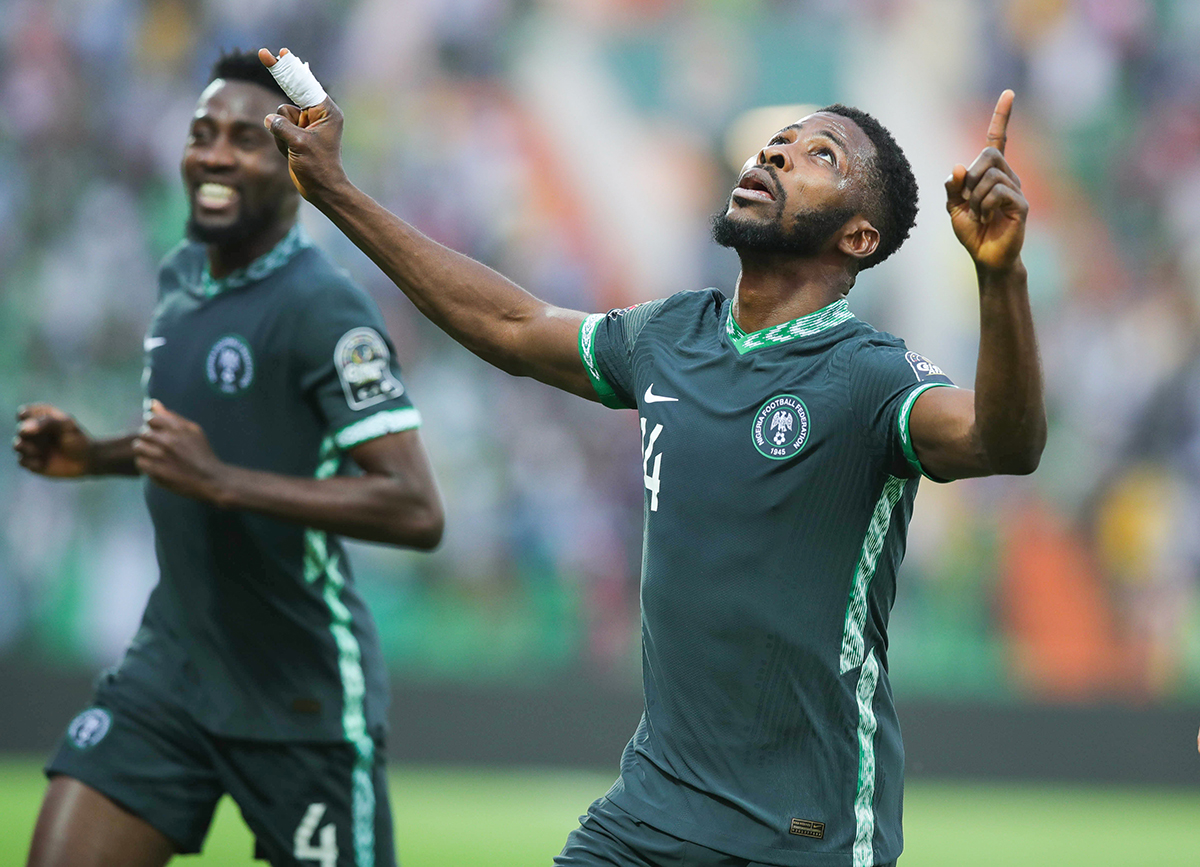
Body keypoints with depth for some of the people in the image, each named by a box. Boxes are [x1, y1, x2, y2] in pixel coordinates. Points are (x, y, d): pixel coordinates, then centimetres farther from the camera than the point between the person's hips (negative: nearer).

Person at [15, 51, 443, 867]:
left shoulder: (323, 308, -17)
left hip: (304, 699, -7)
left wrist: (222, 481, -28)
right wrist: (94, 456, 9)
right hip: (171, 669, 7)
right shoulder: (181, 277, 8)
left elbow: (416, 511, -24)